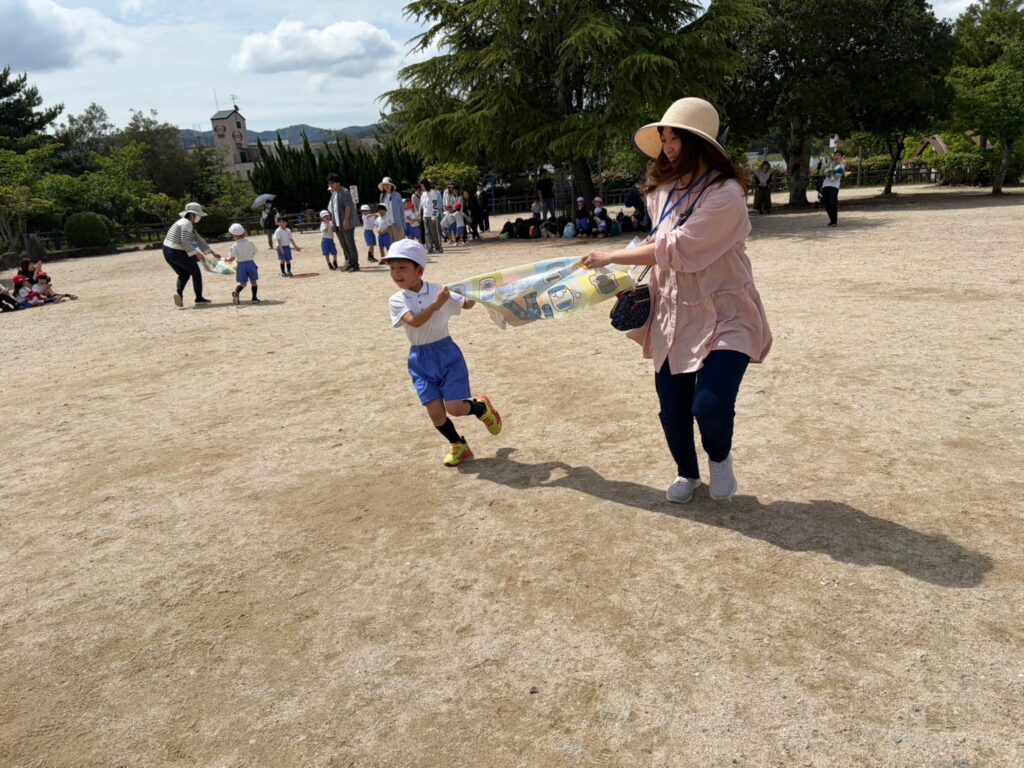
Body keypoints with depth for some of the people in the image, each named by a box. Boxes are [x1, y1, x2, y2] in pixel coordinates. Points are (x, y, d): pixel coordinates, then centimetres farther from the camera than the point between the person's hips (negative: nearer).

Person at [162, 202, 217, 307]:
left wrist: (213, 253, 17)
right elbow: (185, 242, -23)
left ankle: (179, 294, 2)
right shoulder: (187, 223, -13)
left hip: (168, 252, 9)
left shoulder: (188, 224, 17)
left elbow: (199, 240, 18)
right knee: (196, 273, 9)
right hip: (179, 253, -9)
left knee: (184, 274, 24)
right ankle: (199, 298, 17)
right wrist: (196, 253, -17)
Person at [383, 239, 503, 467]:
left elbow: (466, 304, 9)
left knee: (454, 408, -10)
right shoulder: (397, 300, -6)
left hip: (447, 353, -1)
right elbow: (414, 321, -23)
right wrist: (437, 304, -24)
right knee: (436, 414, 0)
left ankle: (482, 407, 25)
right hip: (420, 360, 2)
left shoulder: (439, 290, -4)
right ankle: (458, 446, 27)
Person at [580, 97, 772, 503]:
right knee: (672, 409, 8)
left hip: (723, 316, -6)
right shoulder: (665, 190, 7)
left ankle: (720, 459, 15)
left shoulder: (725, 194, -18)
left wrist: (610, 257, -15)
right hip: (674, 315, 6)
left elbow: (677, 249, -21)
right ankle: (687, 472, 36)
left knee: (710, 405, -20)